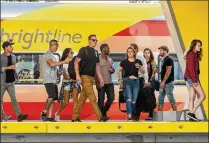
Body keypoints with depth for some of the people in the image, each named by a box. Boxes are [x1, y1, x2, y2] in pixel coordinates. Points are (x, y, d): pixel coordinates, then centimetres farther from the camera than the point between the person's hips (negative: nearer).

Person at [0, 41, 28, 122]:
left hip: (11, 82, 4)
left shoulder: (13, 57, 10)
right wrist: (7, 67, -22)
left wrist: (16, 76, 17)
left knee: (14, 99, -5)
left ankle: (19, 115, -15)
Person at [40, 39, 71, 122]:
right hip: (48, 80, -9)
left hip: (53, 80, 9)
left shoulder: (52, 55, 22)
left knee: (53, 98, 4)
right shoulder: (47, 54, -6)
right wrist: (64, 62, -19)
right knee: (52, 96, -21)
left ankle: (49, 117, 4)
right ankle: (44, 113, -10)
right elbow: (51, 64, -22)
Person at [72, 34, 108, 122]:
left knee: (82, 98, 9)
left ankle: (75, 117, 15)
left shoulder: (95, 52, 16)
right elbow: (76, 62, -9)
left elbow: (97, 66, 21)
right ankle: (100, 117, -12)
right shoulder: (84, 50, -3)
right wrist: (77, 75, -19)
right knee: (92, 98, -10)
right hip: (85, 77, -7)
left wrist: (100, 79, 17)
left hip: (91, 77, 7)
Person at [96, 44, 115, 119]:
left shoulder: (110, 59, 13)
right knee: (101, 99, 0)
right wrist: (97, 83, -13)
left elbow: (112, 69, 21)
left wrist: (112, 70, -5)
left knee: (111, 98, 3)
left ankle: (104, 112, 22)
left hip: (109, 82, 6)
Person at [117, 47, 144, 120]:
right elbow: (119, 71, 13)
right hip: (127, 81, -2)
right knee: (129, 98, -15)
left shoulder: (138, 62, 5)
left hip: (136, 81, 2)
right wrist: (119, 79, 2)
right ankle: (129, 115, -19)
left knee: (134, 100, 4)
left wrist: (139, 67, -16)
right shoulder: (124, 62, 3)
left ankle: (134, 114, 14)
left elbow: (143, 71, 4)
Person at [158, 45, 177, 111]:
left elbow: (168, 71, -19)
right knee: (160, 99, 9)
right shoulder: (164, 59, 15)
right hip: (164, 83, 10)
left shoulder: (169, 59, -13)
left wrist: (163, 82, -22)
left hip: (168, 83, -10)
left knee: (171, 98, -4)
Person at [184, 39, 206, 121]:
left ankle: (191, 117, 5)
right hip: (192, 77, -10)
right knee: (202, 96, -9)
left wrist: (196, 79, 13)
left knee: (192, 98, 6)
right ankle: (191, 113, -11)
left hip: (192, 78, 10)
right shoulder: (191, 54, -12)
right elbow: (190, 68, -18)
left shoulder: (195, 54, 18)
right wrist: (194, 80, -21)